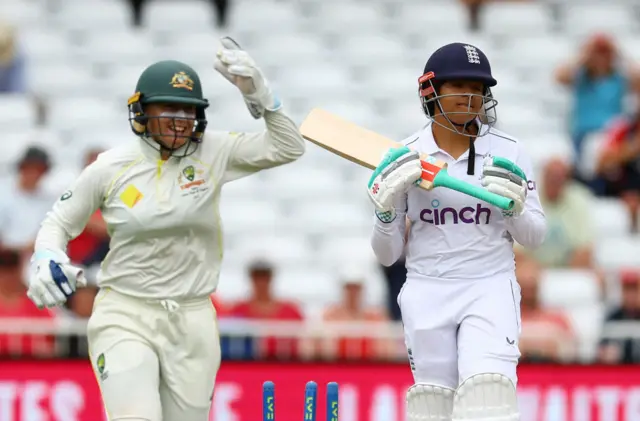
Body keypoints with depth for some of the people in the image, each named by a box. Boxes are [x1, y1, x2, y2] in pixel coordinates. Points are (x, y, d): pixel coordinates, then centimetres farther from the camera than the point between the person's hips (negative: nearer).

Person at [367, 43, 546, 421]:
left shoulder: (508, 153, 1)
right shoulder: (404, 159, 1)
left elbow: (534, 237, 6)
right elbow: (386, 255, 3)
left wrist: (515, 207, -14)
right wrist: (387, 208, -16)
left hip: (490, 291, -1)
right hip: (427, 294, 1)